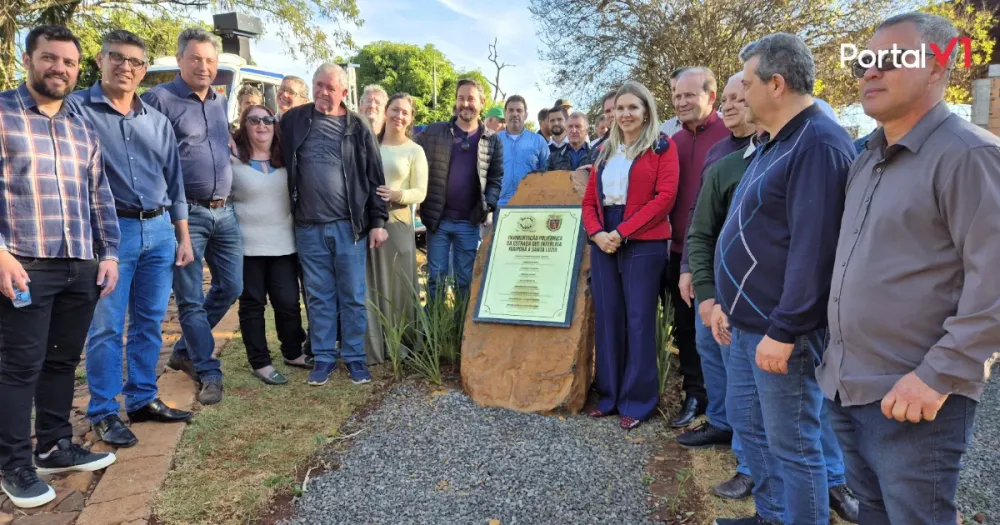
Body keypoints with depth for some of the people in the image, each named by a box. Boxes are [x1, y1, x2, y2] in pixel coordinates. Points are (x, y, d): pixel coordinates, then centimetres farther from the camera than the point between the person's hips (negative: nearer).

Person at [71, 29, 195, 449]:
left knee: (150, 322, 11)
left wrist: (183, 237, 12)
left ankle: (143, 399, 23)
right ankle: (103, 412, 13)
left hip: (159, 231, 5)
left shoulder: (158, 121, 13)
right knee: (107, 326, 1)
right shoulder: (76, 109, -2)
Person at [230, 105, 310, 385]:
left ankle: (293, 353, 26)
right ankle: (260, 362, 16)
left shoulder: (286, 159, 10)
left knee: (289, 302, 6)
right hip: (247, 245, -3)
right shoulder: (231, 158, -4)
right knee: (252, 304, 6)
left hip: (284, 244, 4)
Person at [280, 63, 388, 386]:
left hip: (350, 225, -1)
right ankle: (324, 357, 19)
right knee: (318, 296, 9)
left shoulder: (357, 127, 2)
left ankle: (355, 357, 16)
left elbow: (374, 178, 2)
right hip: (309, 226, 2)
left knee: (353, 295, 5)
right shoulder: (293, 121, 6)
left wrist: (378, 221, -2)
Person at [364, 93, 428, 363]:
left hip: (397, 223, -1)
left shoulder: (415, 151, 5)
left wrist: (397, 195, -20)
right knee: (369, 286, 2)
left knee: (397, 286, 3)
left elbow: (420, 193, -1)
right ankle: (370, 348, 10)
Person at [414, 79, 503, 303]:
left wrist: (488, 206, -9)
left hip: (470, 222, 0)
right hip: (438, 219, 0)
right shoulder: (433, 132, 3)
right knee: (436, 276, 8)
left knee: (466, 279, 9)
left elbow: (496, 179, 6)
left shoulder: (492, 141, 6)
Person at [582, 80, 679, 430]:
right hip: (603, 243, 5)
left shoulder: (662, 147, 2)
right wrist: (597, 232, -7)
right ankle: (609, 396, 18)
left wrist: (622, 231, -16)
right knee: (607, 318, 7)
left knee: (639, 320, -1)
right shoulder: (606, 152, 18)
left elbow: (665, 196, -10)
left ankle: (638, 401, 10)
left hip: (643, 243, -5)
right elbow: (589, 199, 14)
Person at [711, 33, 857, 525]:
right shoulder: (776, 143, 15)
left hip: (779, 328, -10)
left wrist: (784, 331, -23)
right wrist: (727, 301, 19)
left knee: (792, 443, 3)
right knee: (746, 421, 20)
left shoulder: (819, 144, -18)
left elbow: (814, 249, -24)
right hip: (748, 321, 10)